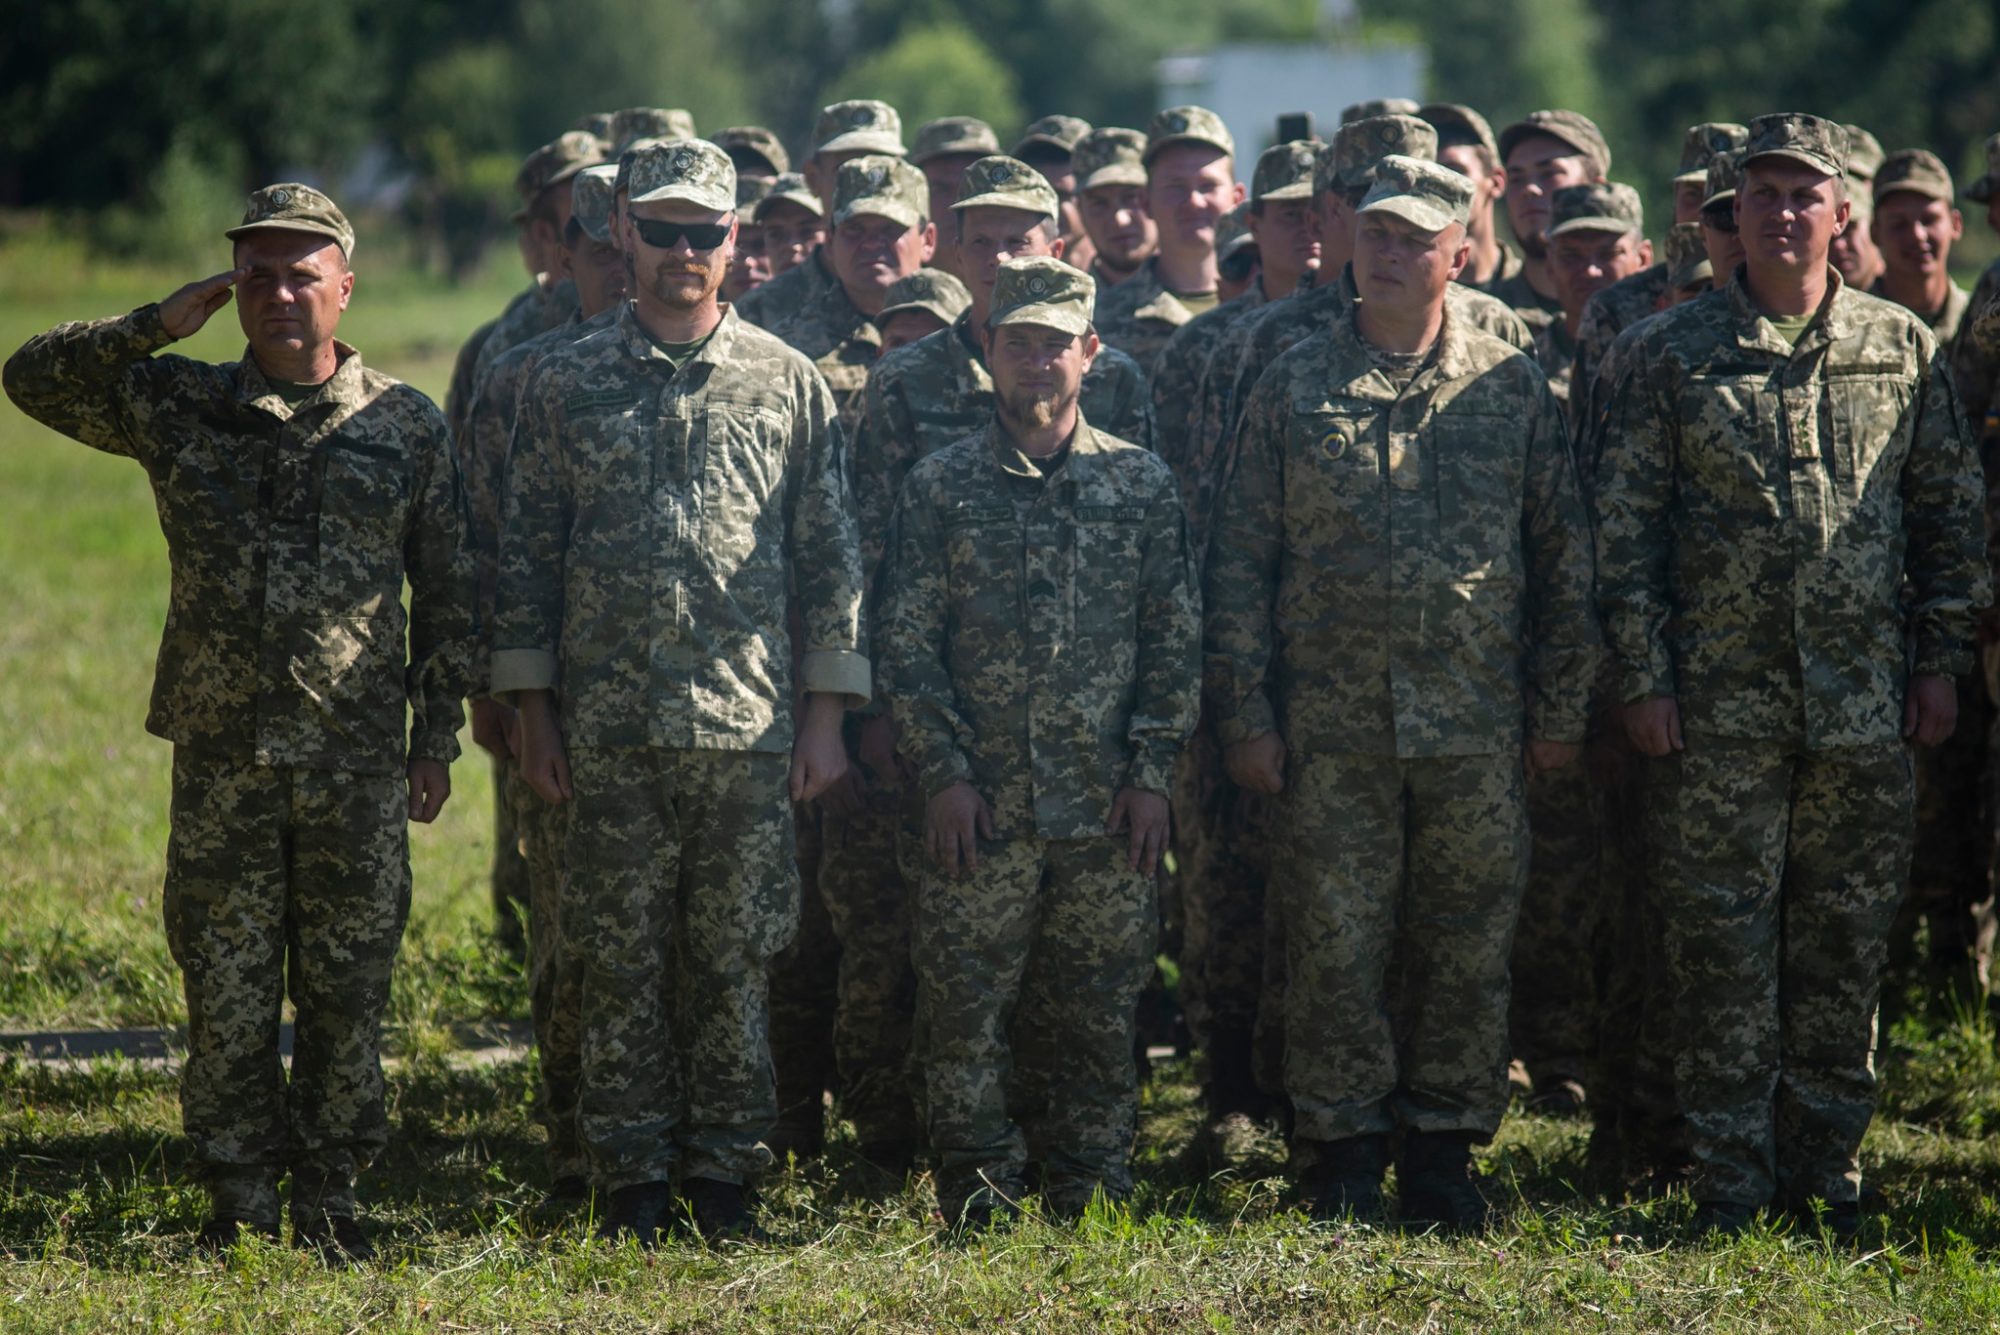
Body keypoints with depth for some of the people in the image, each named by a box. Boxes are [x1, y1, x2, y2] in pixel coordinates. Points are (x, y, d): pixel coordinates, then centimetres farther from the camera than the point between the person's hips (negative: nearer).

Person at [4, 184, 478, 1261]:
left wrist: (436, 739, 4)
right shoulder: (178, 405, 6)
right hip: (221, 761, 1)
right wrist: (160, 325, -6)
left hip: (358, 766, -1)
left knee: (347, 992, 5)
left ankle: (330, 1196, 15)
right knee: (225, 992, 4)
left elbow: (449, 596, 8)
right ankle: (240, 1201, 13)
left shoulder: (407, 427, 5)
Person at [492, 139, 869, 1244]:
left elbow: (831, 558, 7)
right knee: (621, 964, 3)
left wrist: (824, 717, 2)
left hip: (750, 729, 0)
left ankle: (721, 1172, 13)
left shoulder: (789, 384, 6)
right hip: (608, 731, 0)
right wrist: (532, 715, 2)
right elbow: (525, 558, 7)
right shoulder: (565, 384, 6)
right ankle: (632, 1184, 10)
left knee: (732, 960, 4)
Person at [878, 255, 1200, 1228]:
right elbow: (907, 646, 2)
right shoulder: (941, 487, 4)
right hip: (982, 801, -1)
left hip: (1107, 806, 1)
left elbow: (1175, 639, 8)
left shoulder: (1142, 483, 8)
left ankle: (1091, 1200, 13)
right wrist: (943, 772, -7)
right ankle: (976, 1196, 6)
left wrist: (1152, 772, 0)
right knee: (966, 1008, -2)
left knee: (1097, 1010, 5)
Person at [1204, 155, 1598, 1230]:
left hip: (1477, 724, 1)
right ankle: (1343, 1163, 8)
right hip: (1332, 720, -1)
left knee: (1466, 942, 4)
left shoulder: (1512, 387, 7)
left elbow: (1565, 556, 9)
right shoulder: (1294, 386, 6)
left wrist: (1559, 707, 5)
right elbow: (1240, 559, 5)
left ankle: (1443, 1151, 14)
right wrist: (1245, 715, -1)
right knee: (1335, 942, 0)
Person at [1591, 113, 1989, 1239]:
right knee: (1724, 943, 0)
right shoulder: (1672, 352, 3)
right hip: (1722, 702, -2)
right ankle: (1733, 1179, 7)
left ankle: (1828, 1166, 16)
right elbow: (1626, 526, 2)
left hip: (1867, 706, 2)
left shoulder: (1904, 349, 8)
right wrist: (1645, 674, -4)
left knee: (1848, 943, 6)